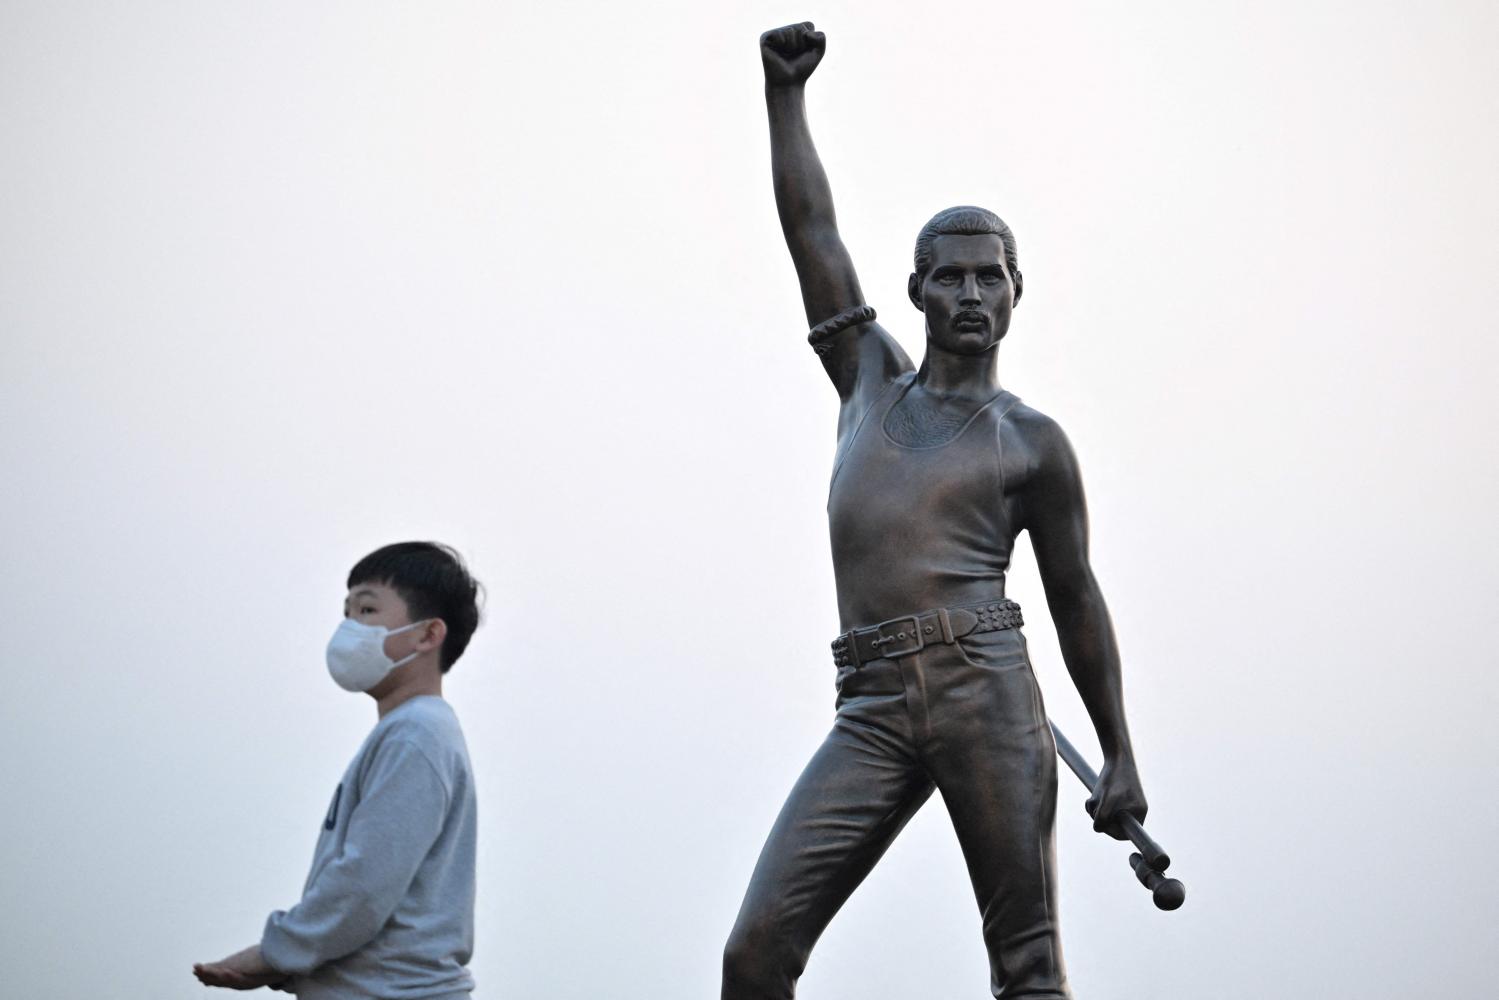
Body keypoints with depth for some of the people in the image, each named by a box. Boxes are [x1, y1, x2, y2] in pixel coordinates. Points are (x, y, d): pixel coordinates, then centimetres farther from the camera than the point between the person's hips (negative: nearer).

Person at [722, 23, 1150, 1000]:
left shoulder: (1033, 442, 10)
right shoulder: (872, 377, 20)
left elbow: (1076, 597, 13)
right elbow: (811, 229, 20)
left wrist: (1120, 757, 11)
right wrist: (786, 91, 17)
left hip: (985, 689, -3)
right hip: (872, 710, 3)